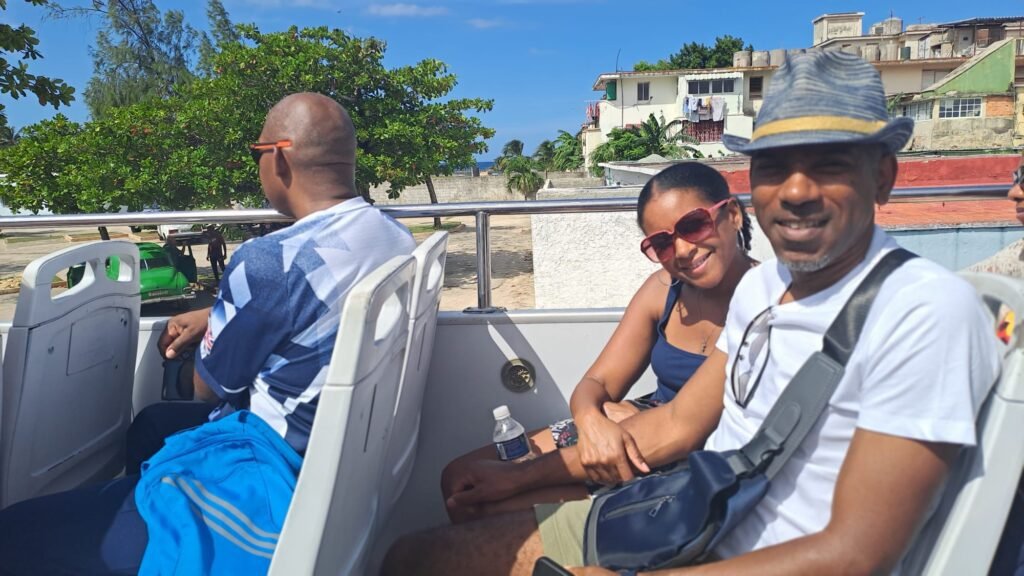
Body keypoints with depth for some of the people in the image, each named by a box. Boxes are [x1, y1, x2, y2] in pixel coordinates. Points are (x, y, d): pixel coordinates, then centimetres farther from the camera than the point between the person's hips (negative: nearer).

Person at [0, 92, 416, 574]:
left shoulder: (271, 260, -25)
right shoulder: (396, 237, -1)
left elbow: (210, 387, -7)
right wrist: (216, 317, 12)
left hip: (276, 472, -9)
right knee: (151, 424, 30)